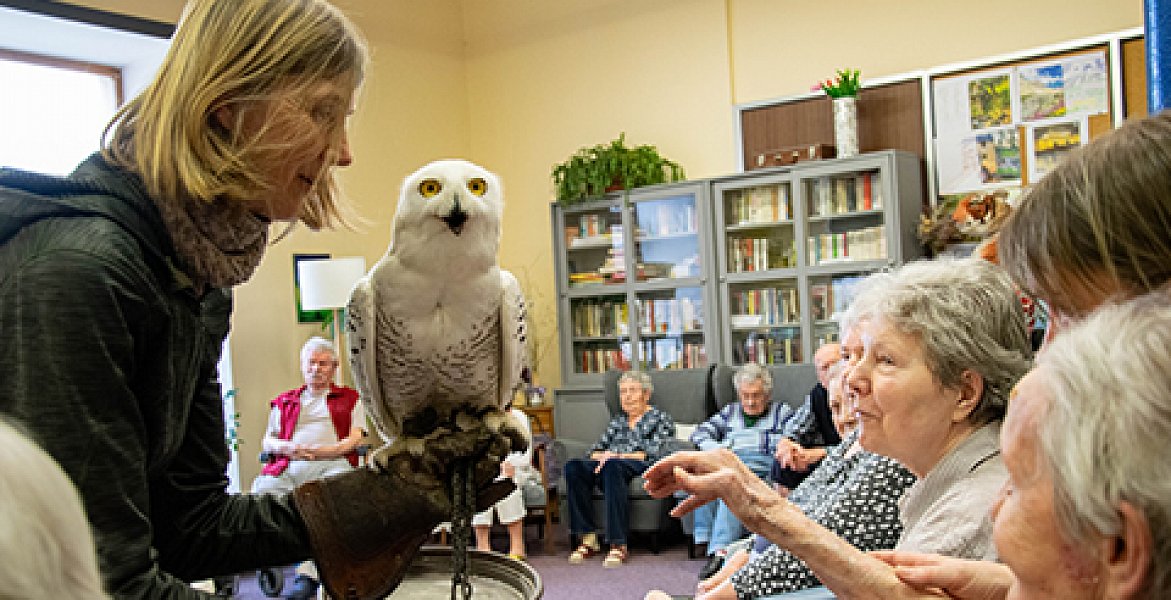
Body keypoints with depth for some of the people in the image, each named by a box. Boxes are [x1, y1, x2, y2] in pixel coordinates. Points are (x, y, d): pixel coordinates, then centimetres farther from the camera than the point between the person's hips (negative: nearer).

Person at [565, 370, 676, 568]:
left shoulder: (661, 419, 14)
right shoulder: (617, 421, 30)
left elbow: (654, 453, -2)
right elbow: (595, 450, 21)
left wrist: (617, 455, -11)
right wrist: (603, 456, -3)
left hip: (642, 469, -5)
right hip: (608, 467, 5)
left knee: (613, 466, -40)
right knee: (573, 466, -26)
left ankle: (619, 545, -40)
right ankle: (588, 538, -28)